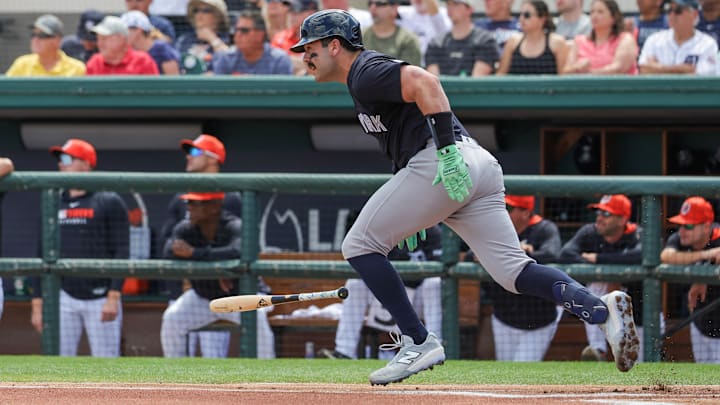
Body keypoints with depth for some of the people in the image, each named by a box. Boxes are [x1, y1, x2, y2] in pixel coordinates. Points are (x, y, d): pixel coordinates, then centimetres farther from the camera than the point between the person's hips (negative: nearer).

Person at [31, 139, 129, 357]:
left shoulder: (109, 202, 0)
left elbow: (121, 253, -5)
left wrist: (113, 297, -15)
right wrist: (37, 304, 8)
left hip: (101, 299, -4)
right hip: (64, 297, 4)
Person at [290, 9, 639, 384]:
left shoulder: (367, 72, -2)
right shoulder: (365, 79, 29)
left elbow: (424, 82, -19)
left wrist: (447, 149, -26)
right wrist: (411, 213, 28)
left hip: (444, 165, -10)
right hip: (480, 167, 10)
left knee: (359, 245, 2)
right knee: (513, 272, 1)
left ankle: (418, 342, -2)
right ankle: (600, 309, -19)